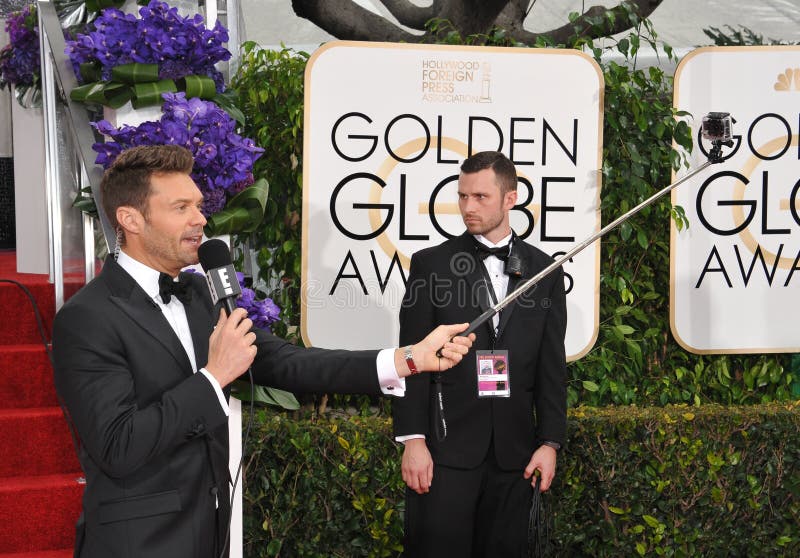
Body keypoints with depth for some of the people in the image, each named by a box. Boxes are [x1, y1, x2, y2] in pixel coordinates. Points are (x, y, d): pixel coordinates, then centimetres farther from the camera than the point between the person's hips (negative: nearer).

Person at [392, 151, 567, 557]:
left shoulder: (542, 270, 8)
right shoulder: (431, 263, 2)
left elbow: (552, 366, 7)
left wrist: (550, 442, 2)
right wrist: (412, 440, -8)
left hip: (513, 451, 2)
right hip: (446, 444, -2)